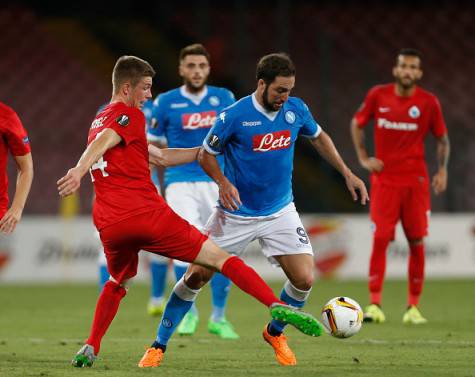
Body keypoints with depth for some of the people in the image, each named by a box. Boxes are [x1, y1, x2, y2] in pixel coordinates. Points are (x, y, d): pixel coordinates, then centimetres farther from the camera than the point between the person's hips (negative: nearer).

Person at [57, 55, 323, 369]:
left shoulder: (98, 121, 27)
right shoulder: (130, 115, 1)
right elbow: (104, 141, -21)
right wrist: (79, 171, -38)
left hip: (110, 225, 7)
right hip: (148, 214, -7)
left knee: (118, 283, 34)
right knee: (219, 258, -6)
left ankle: (91, 348, 21)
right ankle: (276, 306, -22)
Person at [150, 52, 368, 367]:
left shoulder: (296, 110, -6)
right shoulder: (234, 116, -18)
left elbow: (318, 137, 15)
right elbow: (206, 154, -5)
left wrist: (347, 173, 12)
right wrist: (223, 182, -23)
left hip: (280, 212, 3)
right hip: (236, 214, -3)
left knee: (304, 280, -11)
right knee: (196, 276, -4)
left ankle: (275, 333, 19)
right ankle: (159, 346, 12)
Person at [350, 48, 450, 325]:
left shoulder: (429, 102, -2)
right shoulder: (378, 96, -1)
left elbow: (442, 138, 9)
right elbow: (357, 124, 14)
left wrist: (443, 170, -3)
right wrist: (363, 158, 4)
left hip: (416, 180, 0)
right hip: (384, 179, 0)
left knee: (417, 242, 0)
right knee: (380, 239, -8)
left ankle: (413, 307, 9)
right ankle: (375, 305, -4)